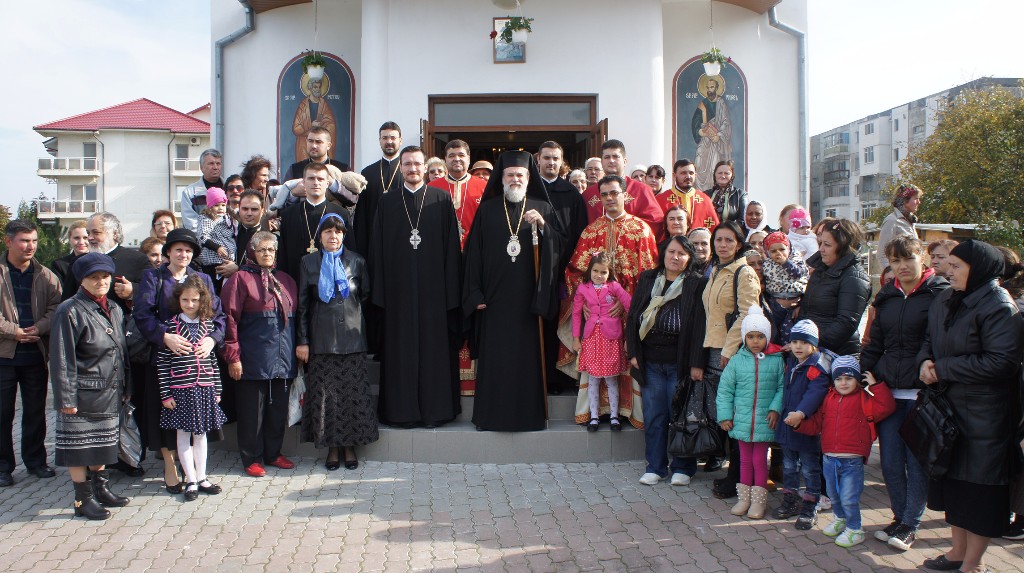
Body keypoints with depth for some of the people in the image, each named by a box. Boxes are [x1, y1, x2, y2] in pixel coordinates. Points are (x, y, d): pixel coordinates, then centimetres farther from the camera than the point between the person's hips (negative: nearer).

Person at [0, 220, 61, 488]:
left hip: (35, 354, 3)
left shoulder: (46, 276, 6)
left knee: (36, 411, 11)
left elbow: (56, 307, -1)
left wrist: (40, 328, -16)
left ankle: (35, 460, 25)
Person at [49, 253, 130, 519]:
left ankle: (100, 488, 29)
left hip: (110, 394, 7)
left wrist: (125, 387, 15)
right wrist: (66, 398, -17)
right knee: (79, 447, 3)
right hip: (83, 397, -7)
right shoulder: (70, 311, -13)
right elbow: (61, 360, -15)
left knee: (103, 445, 16)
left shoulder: (114, 310, 10)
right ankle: (83, 499, 13)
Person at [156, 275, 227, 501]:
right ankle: (191, 481, 16)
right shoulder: (170, 326, -5)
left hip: (205, 388, 3)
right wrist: (165, 394, -8)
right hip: (180, 389, -3)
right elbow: (162, 362, -5)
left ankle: (201, 478, 23)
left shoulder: (208, 325, 5)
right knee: (184, 435, 6)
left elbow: (213, 359, 9)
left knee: (201, 434, 13)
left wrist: (217, 389, 8)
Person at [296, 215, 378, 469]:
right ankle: (332, 446, 15)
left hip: (352, 338, 0)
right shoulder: (309, 262, 5)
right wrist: (302, 340, 1)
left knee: (353, 392, 1)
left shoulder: (356, 262, 6)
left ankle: (350, 445, 14)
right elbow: (303, 304, 4)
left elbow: (366, 295, 16)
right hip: (321, 340, 0)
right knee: (325, 393, 2)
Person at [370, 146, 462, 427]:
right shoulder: (387, 202, 9)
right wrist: (379, 290, -1)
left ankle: (435, 409, 12)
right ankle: (402, 410, 13)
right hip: (399, 287, 1)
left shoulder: (441, 199, 4)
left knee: (434, 348, 2)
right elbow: (378, 248, 6)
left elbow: (451, 246, 1)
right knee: (401, 348, 4)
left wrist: (450, 288, -6)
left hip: (433, 287, -1)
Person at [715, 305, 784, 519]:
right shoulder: (737, 361, -2)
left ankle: (758, 500, 19)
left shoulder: (776, 360, -4)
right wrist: (724, 416, -3)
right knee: (745, 460, 14)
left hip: (765, 421, -2)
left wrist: (776, 408, -14)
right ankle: (744, 497, 26)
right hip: (741, 420, 2)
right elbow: (724, 389, 1)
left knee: (760, 460, 7)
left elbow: (782, 387, -2)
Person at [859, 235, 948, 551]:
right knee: (890, 462, 10)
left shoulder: (940, 293, -5)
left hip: (922, 392, -5)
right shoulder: (887, 296, 12)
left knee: (917, 462, 4)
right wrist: (866, 371, 5)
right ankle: (900, 516, 27)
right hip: (888, 391, 5)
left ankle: (910, 524, 17)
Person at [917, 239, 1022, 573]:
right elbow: (929, 340, 16)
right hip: (949, 406, 8)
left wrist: (943, 369, -19)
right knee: (953, 479, 15)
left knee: (979, 486, 3)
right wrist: (925, 361, -7)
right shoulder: (945, 301, 7)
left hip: (984, 415, -7)